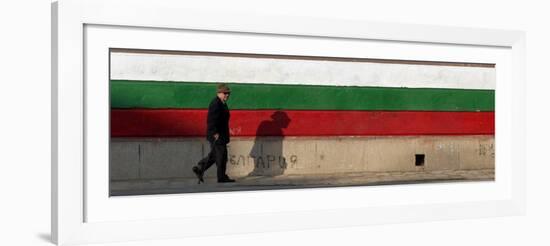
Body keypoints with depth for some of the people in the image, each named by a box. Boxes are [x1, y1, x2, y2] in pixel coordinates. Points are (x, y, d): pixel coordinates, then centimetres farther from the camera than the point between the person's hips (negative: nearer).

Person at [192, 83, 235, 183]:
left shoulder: (222, 104, 16)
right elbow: (211, 120, -22)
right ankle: (222, 177, 3)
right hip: (217, 136, -10)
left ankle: (199, 169, 21)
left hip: (221, 135, 10)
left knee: (214, 155, 16)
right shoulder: (215, 103, -16)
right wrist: (215, 133, -23)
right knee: (221, 155, -4)